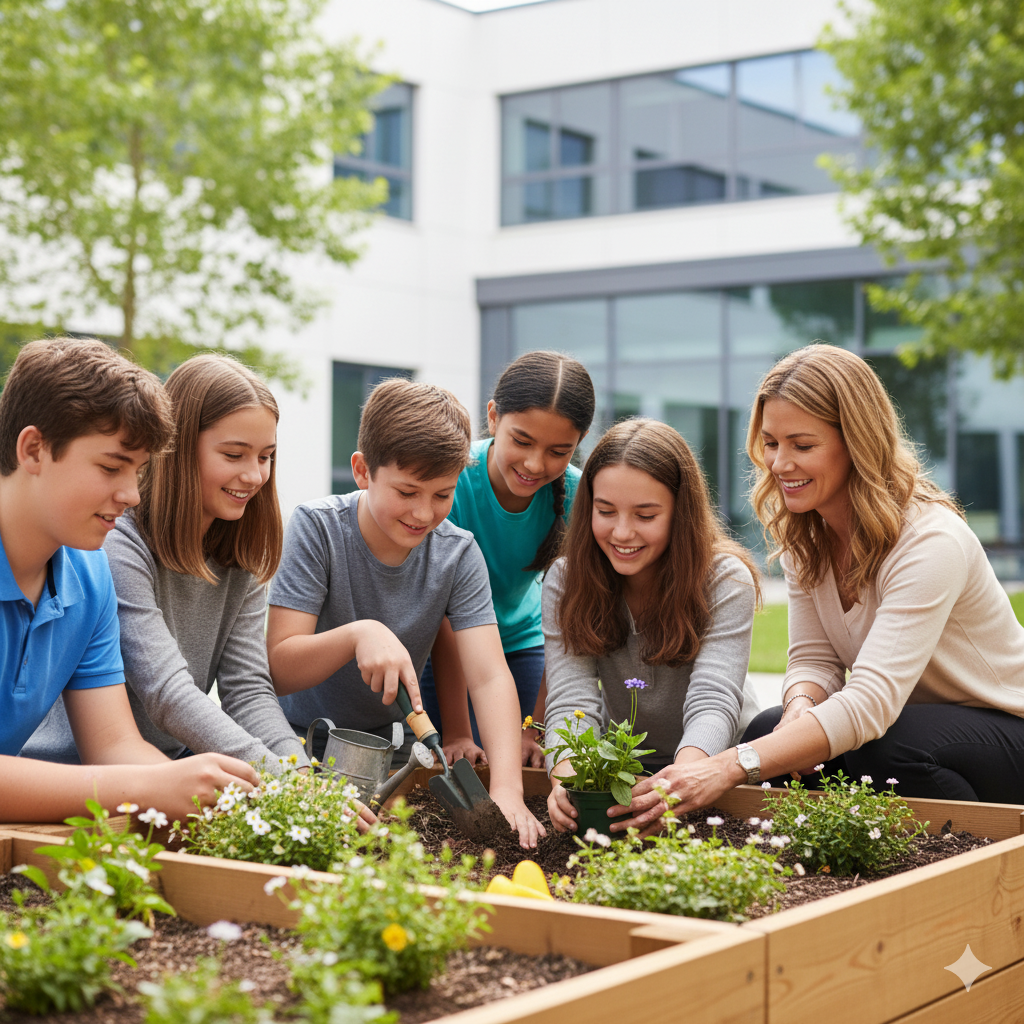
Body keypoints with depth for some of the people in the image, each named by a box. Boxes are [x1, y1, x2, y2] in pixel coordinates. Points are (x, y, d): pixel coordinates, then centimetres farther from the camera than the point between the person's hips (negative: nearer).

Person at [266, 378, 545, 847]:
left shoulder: (458, 554, -10)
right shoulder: (317, 528, -17)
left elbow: (490, 677, -20)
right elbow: (277, 670, -21)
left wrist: (506, 790, -35)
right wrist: (359, 633, -41)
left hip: (390, 741, 3)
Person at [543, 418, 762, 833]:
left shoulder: (727, 581, -19)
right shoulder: (564, 582, -12)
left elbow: (714, 703, -30)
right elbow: (572, 699, -23)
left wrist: (684, 776, -53)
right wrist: (567, 777, -46)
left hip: (711, 762, -2)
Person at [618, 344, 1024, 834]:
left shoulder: (929, 540, -28)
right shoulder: (804, 534, -3)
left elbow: (871, 702, -38)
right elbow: (814, 658, -2)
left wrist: (732, 767, -47)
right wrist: (801, 707, -28)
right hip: (898, 717, 6)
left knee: (882, 745, -35)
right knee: (769, 731, -19)